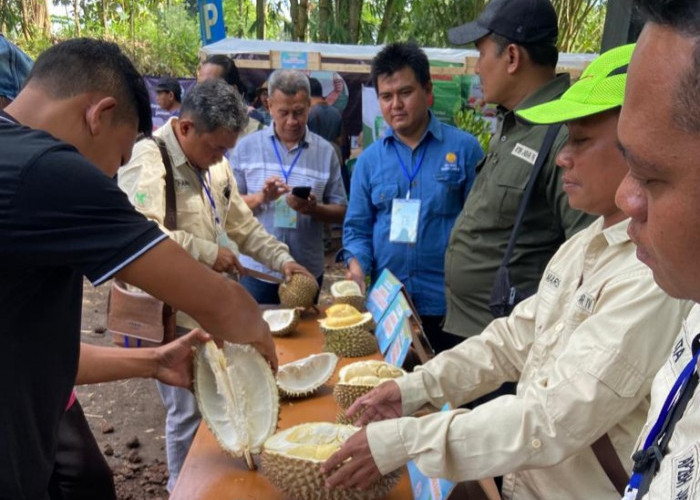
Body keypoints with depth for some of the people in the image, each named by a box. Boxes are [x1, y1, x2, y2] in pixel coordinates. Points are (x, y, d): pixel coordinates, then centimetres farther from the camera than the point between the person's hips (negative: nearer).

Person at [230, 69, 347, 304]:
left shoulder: (326, 151, 1)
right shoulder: (246, 146, 1)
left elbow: (341, 212, 2)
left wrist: (313, 209, -18)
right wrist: (260, 198, -17)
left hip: (307, 271, 1)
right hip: (257, 269, 0)